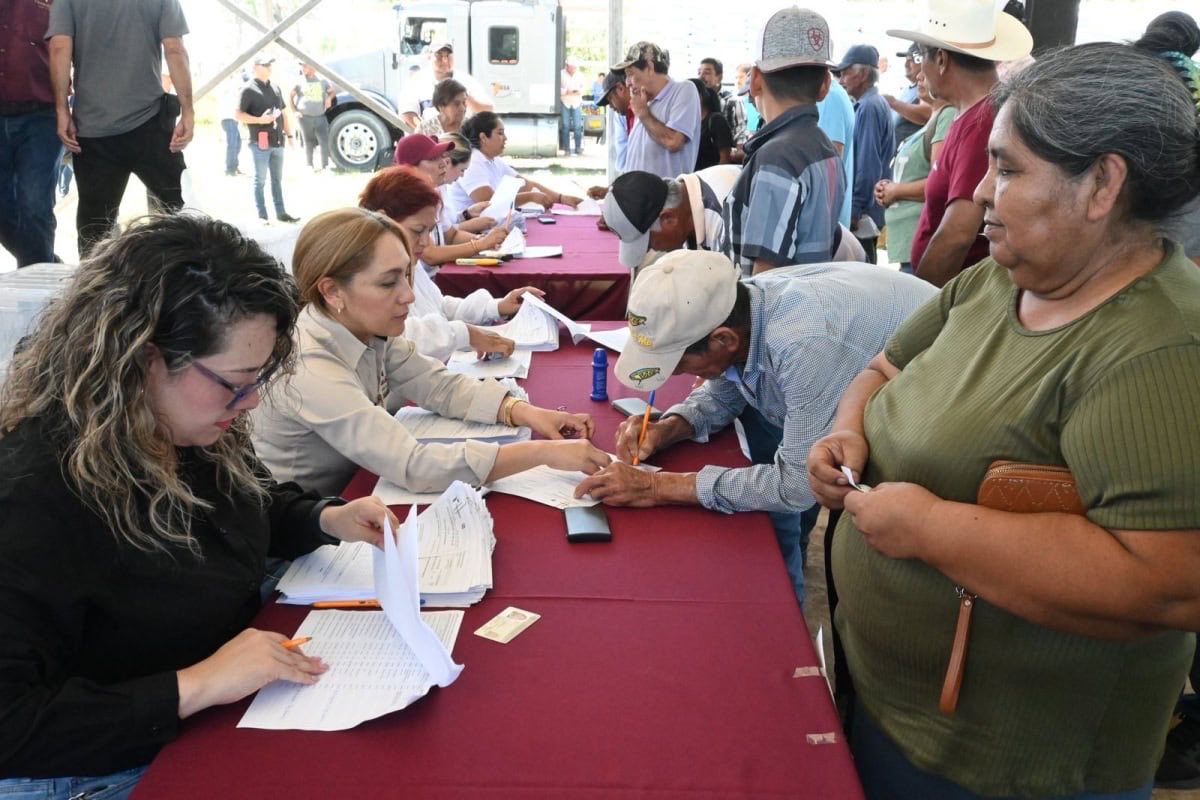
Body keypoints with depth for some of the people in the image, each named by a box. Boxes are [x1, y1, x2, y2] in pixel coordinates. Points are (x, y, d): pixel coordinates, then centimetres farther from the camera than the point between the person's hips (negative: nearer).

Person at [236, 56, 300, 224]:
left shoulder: (275, 88, 15)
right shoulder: (249, 89, -7)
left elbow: (283, 113, 22)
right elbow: (239, 115, -11)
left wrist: (289, 134, 17)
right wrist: (259, 120, -22)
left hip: (277, 141, 7)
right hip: (260, 141, -7)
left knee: (277, 179, 12)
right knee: (260, 179, -1)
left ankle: (281, 212, 18)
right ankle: (262, 215, 3)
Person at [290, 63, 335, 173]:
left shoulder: (322, 81, 8)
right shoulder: (300, 82, 5)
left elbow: (332, 91, 20)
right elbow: (290, 96, 12)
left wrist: (329, 97, -2)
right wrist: (294, 111, 3)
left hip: (320, 117, 1)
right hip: (305, 118, -1)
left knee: (325, 142, -7)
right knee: (308, 143, 4)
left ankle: (325, 166, 2)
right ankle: (310, 166, 13)